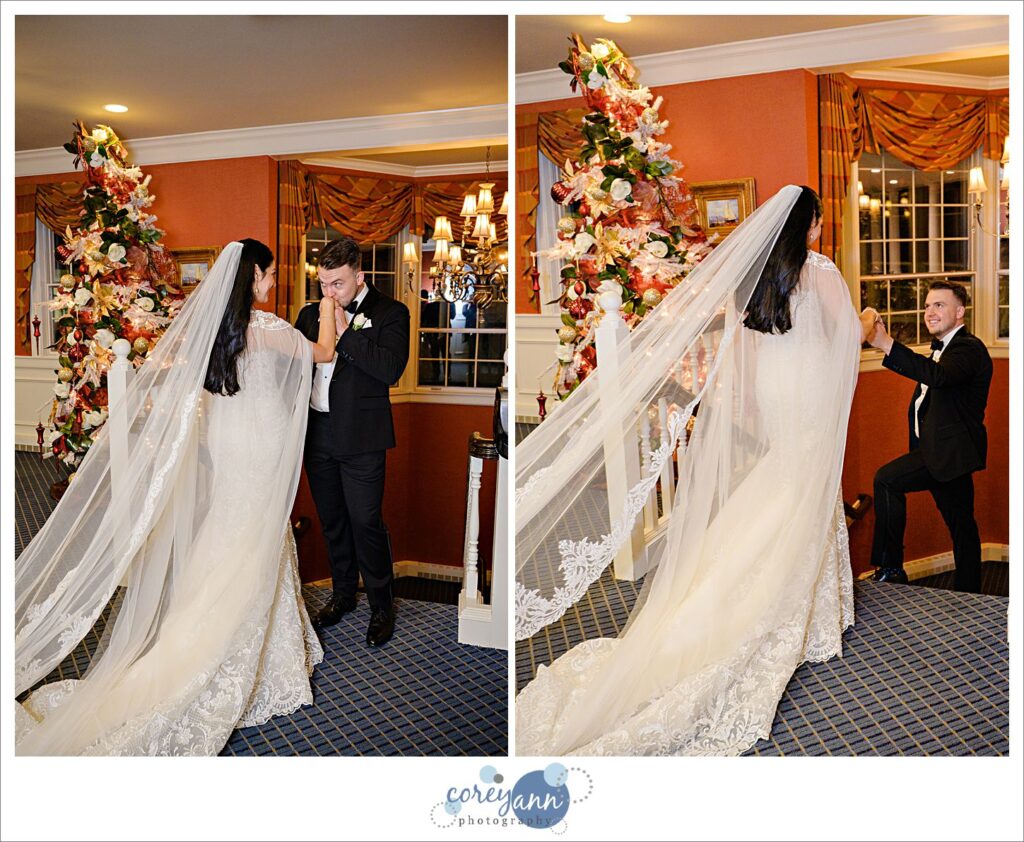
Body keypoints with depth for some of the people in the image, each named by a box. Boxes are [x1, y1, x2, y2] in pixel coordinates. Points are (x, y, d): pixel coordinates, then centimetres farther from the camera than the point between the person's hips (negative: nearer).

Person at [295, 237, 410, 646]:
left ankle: (381, 606, 14)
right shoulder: (310, 313, 9)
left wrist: (345, 332, -19)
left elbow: (391, 369, -20)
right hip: (317, 432, 5)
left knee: (365, 521, -2)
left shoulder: (390, 313, -7)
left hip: (361, 436, -5)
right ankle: (343, 593, 32)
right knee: (332, 520, 15)